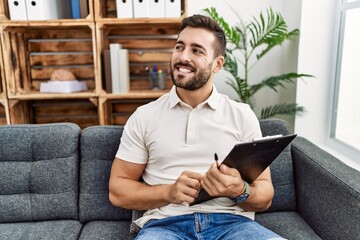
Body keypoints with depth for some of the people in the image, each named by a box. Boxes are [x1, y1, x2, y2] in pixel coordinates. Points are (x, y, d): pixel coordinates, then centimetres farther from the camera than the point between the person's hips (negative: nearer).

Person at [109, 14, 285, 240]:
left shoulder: (243, 116, 7)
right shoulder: (144, 116, 7)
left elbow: (265, 197, 8)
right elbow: (118, 190, 6)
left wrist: (240, 191, -15)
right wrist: (168, 192, -11)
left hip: (231, 221, 2)